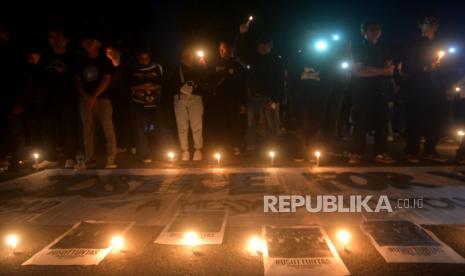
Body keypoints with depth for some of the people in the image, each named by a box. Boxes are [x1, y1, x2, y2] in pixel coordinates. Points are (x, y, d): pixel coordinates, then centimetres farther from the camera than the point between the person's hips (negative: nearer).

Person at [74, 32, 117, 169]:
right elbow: (77, 80, 9)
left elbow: (106, 80, -6)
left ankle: (111, 161, -7)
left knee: (108, 130, -9)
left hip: (102, 99, -4)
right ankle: (89, 160, 10)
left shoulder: (105, 61, 4)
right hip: (85, 99, 4)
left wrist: (94, 96, -15)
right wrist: (85, 96, -8)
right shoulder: (81, 63, 15)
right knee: (87, 130, 3)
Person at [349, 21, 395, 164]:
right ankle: (356, 153, -6)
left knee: (381, 122, -1)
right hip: (363, 91, -4)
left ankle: (381, 153, 3)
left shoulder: (384, 51, 20)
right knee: (361, 123, -8)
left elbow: (390, 70, 6)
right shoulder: (358, 49, 9)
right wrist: (379, 72, -4)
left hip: (381, 91, 4)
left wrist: (369, 69, -7)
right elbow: (358, 72, -4)